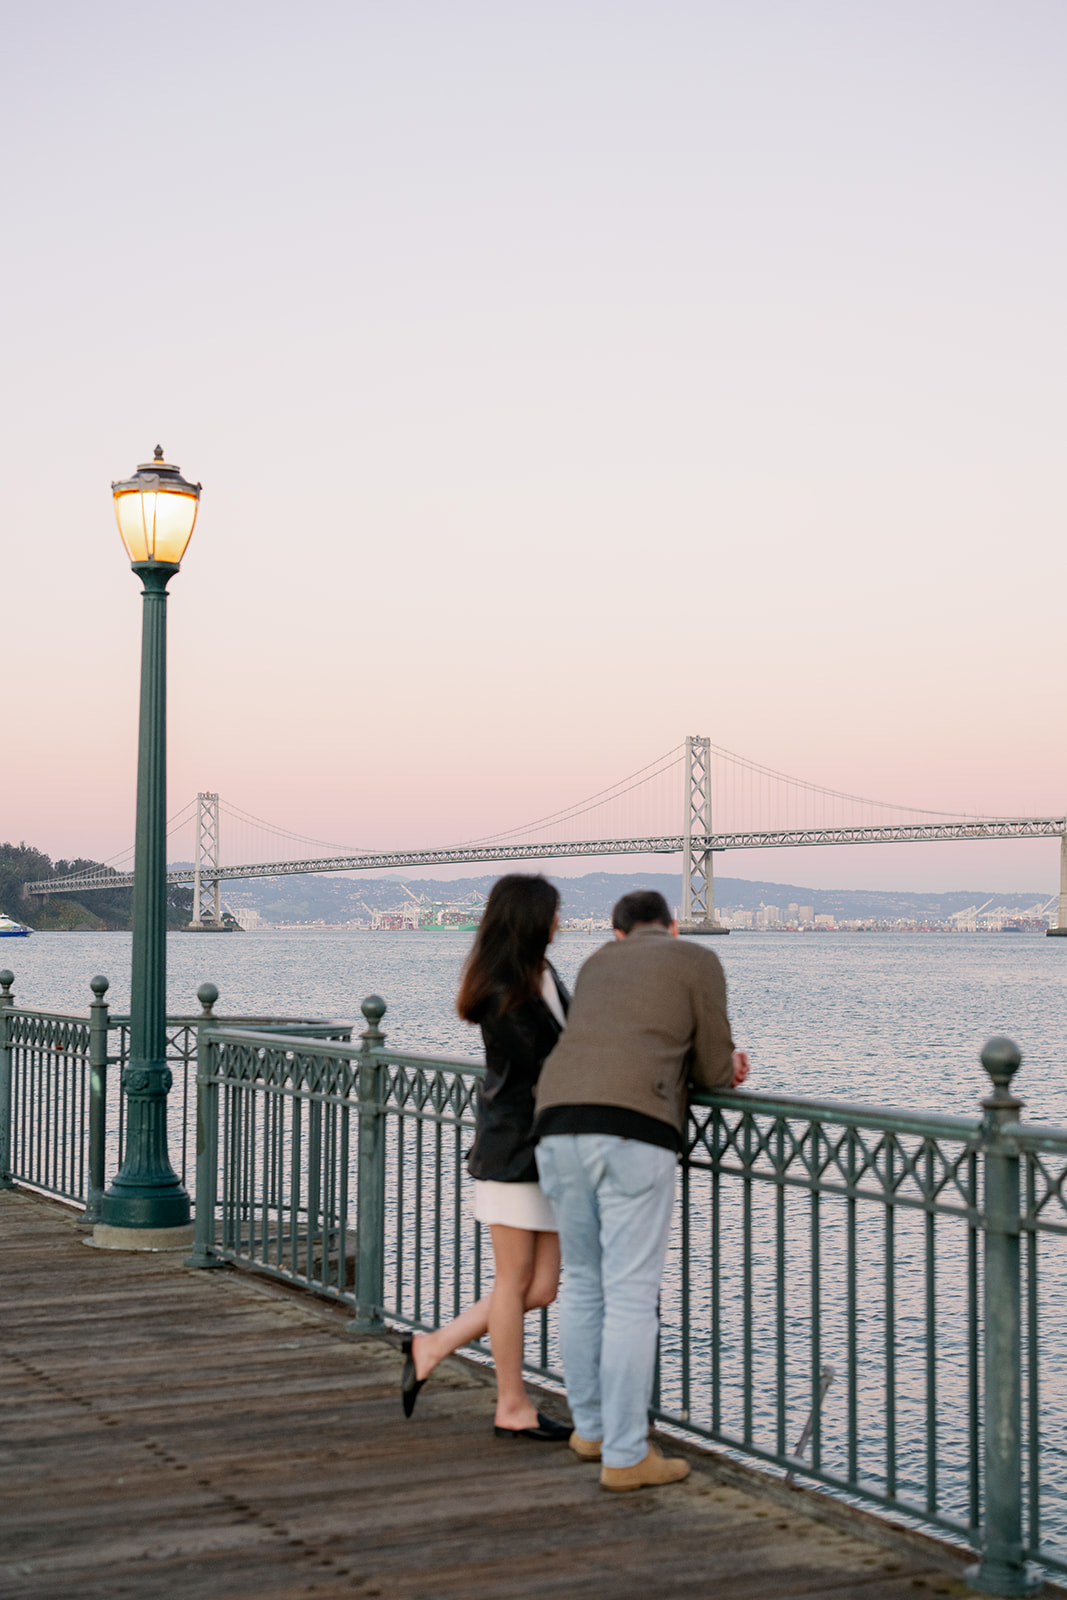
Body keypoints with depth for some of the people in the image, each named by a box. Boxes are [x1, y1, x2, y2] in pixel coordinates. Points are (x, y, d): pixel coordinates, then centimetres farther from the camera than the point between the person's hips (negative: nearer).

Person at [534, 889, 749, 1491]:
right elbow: (714, 1070, 11)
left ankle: (591, 1427, 29)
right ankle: (625, 1455, -1)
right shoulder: (696, 960, 13)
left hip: (559, 1124, 6)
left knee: (583, 1283, 19)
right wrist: (721, 1070, 34)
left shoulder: (598, 964, 30)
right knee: (632, 1294, -3)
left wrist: (720, 1068, 32)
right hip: (633, 1130, -6)